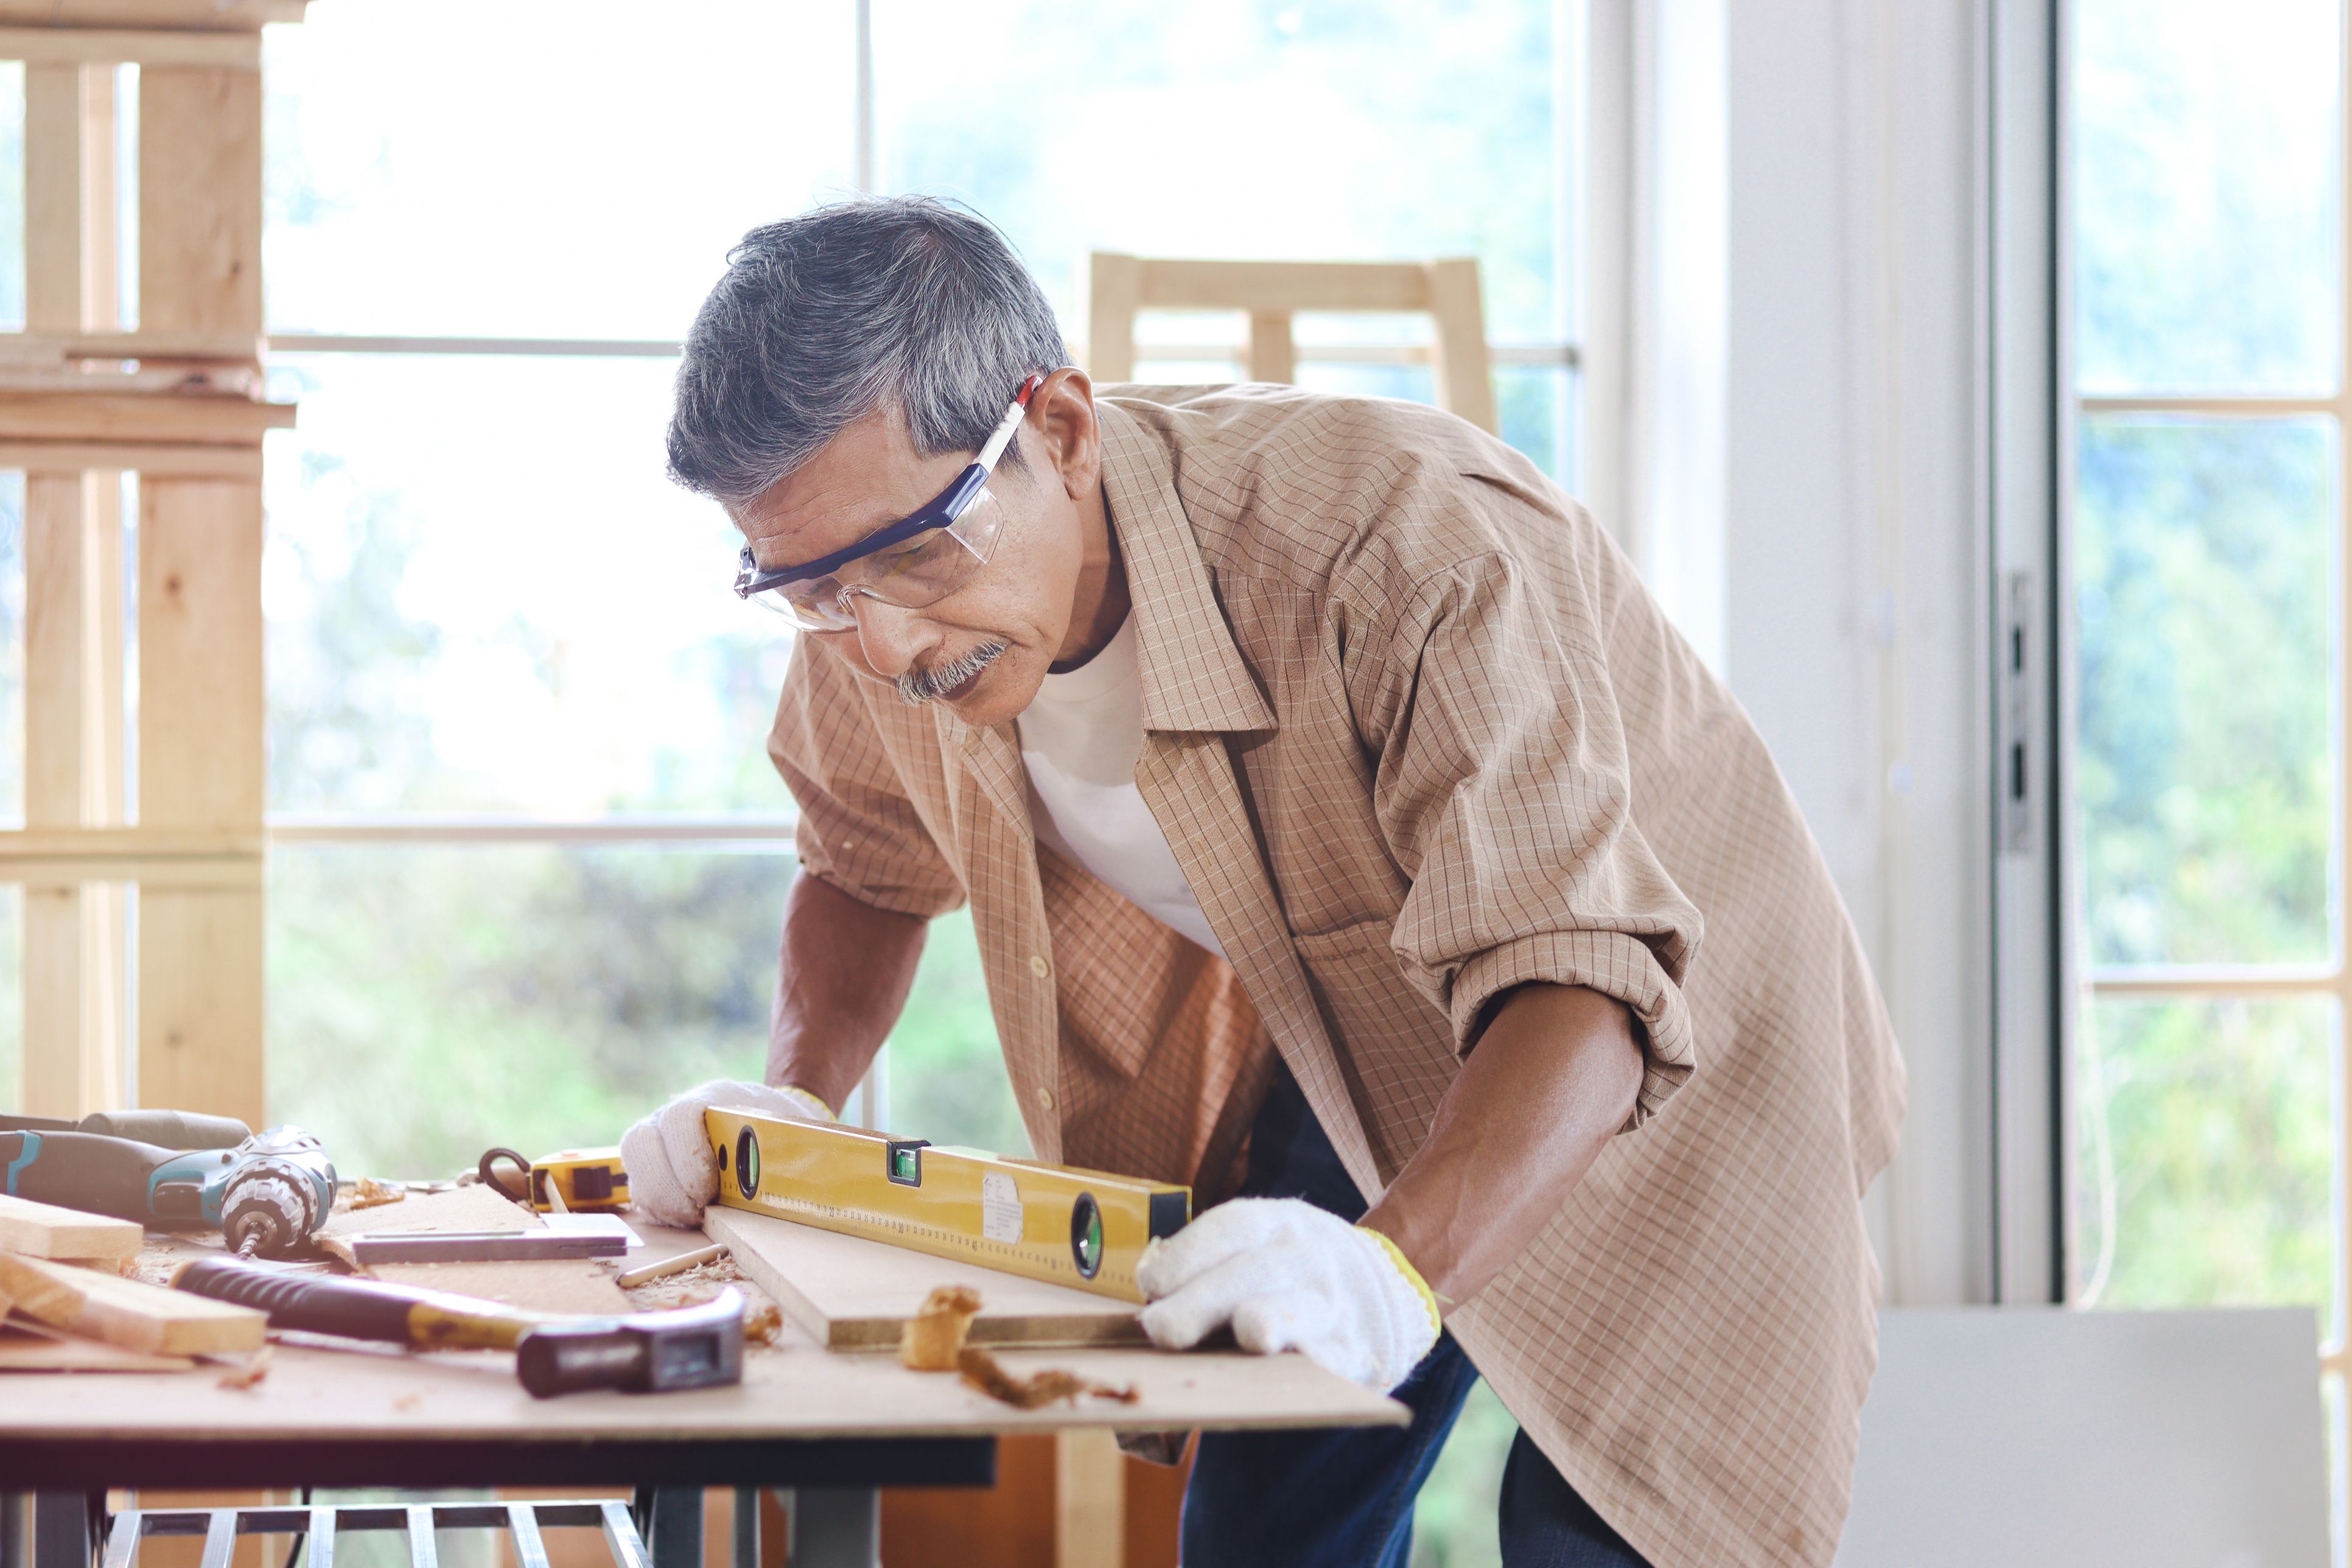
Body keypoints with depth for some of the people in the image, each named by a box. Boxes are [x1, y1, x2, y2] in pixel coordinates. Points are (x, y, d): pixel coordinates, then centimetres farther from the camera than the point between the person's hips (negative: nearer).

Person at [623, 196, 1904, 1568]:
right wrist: (798, 1104, -10)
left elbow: (1580, 985, -45)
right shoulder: (879, 625, -16)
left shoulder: (1403, 540, -38)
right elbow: (868, 861, 8)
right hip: (1345, 1056, 6)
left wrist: (1396, 1268, -62)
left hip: (1655, 1067, -5)